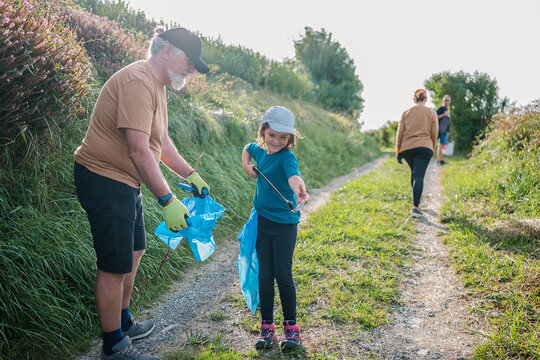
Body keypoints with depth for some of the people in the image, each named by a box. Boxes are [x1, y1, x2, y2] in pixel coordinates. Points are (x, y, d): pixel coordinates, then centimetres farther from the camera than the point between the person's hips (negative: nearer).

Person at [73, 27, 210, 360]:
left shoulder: (157, 86, 13)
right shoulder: (138, 82, -21)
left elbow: (161, 140, 19)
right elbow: (138, 150, -28)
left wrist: (191, 175, 15)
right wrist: (168, 200, -27)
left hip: (126, 183, 11)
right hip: (105, 181, -11)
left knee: (134, 252, 20)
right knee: (115, 266, -2)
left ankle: (123, 323, 39)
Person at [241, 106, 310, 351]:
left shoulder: (286, 157, -17)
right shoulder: (259, 150, 3)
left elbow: (293, 175, -39)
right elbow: (248, 149, 27)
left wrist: (299, 190, -61)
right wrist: (246, 165, 7)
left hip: (284, 223, -5)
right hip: (262, 221, 5)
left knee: (283, 274, -1)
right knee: (264, 274, 8)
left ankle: (291, 326, 17)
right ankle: (266, 326, 19)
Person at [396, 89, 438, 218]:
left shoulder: (406, 113, 10)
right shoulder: (431, 112, 8)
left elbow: (400, 132, 7)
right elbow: (434, 133, 4)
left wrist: (398, 150, 12)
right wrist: (432, 148, 17)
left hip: (407, 148, 3)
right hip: (424, 147, -2)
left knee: (414, 173, 23)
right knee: (419, 175, -9)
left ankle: (417, 200, 35)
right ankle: (415, 207, -20)